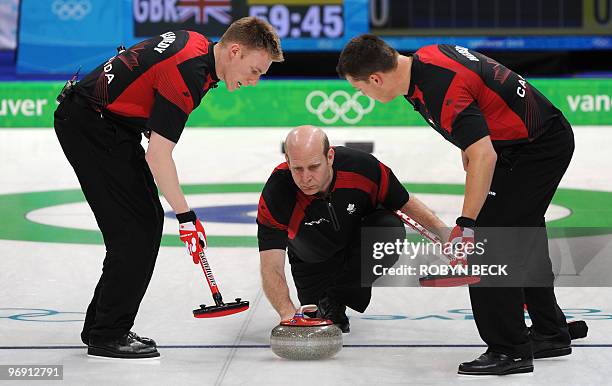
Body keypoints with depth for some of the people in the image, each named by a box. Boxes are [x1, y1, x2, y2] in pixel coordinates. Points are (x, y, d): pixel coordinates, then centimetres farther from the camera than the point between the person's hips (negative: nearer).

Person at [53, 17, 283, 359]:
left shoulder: (197, 46, 4)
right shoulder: (188, 72, -25)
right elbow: (157, 155, -27)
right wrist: (186, 216, -24)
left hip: (108, 122, 10)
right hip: (89, 123, -10)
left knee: (147, 221, 9)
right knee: (137, 226, -11)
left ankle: (101, 326, 15)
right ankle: (108, 335, -5)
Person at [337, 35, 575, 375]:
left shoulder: (441, 90, -29)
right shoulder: (425, 57, 1)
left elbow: (484, 156, -34)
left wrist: (466, 224, -32)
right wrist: (468, 149, 18)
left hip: (536, 148, -11)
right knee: (522, 237, 20)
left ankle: (510, 350, -9)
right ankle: (551, 334, 33)